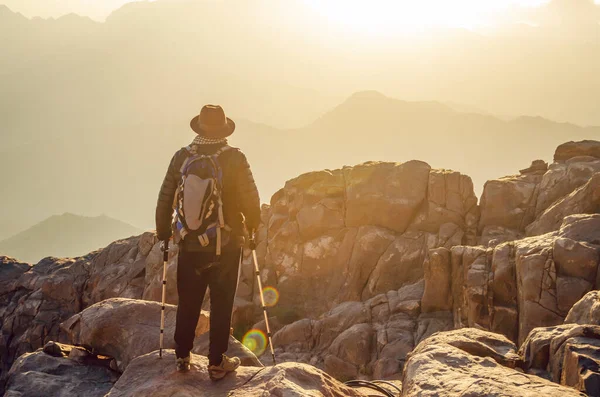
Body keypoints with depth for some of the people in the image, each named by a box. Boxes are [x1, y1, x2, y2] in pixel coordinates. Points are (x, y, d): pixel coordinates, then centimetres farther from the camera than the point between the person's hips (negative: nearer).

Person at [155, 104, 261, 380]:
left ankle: (183, 357, 26)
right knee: (221, 304, 7)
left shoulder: (181, 157, -3)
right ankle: (217, 363, 12)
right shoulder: (234, 158, -11)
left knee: (188, 303, 15)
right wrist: (252, 224, 13)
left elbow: (165, 199, 2)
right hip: (226, 246, -2)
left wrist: (163, 232, 16)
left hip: (189, 244, 3)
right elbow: (250, 197, -7)